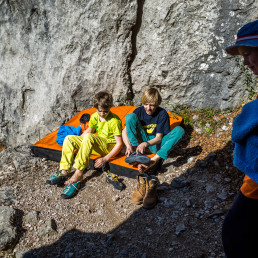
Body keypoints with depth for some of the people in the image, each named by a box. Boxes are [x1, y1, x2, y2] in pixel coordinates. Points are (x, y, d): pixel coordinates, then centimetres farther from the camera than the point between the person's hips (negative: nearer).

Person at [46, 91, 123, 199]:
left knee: (88, 137, -36)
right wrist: (76, 143, 15)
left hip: (109, 146, -7)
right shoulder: (94, 116, 5)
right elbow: (89, 130, 23)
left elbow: (119, 143, -17)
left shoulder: (115, 121, -16)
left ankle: (78, 174, -35)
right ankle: (64, 172, -13)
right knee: (69, 138, -9)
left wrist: (105, 159, -26)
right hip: (95, 144, 7)